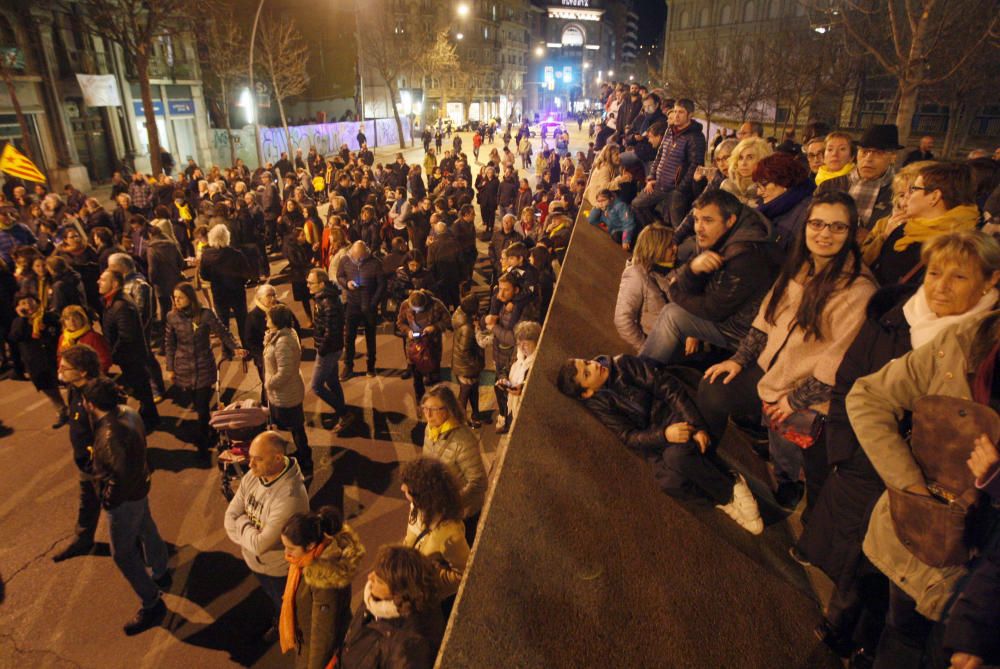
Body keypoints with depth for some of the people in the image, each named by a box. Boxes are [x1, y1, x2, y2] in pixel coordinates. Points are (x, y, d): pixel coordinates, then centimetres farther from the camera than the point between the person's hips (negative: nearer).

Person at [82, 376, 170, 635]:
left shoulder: (110, 434, -35)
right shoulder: (127, 412, -8)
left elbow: (122, 475, -36)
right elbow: (140, 442, 7)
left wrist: (111, 498, -20)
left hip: (125, 498, -9)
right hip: (139, 487, 9)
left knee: (123, 553, 6)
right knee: (146, 530, 29)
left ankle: (152, 605, 19)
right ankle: (160, 573, 53)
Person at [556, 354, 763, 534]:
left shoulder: (623, 364, -4)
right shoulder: (598, 406, -3)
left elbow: (667, 387, -9)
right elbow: (629, 437, -10)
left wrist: (697, 426, -19)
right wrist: (664, 435, -30)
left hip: (672, 415, -1)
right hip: (653, 441, 1)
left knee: (677, 455, -33)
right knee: (671, 483, -29)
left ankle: (731, 487, -12)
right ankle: (727, 496, -8)